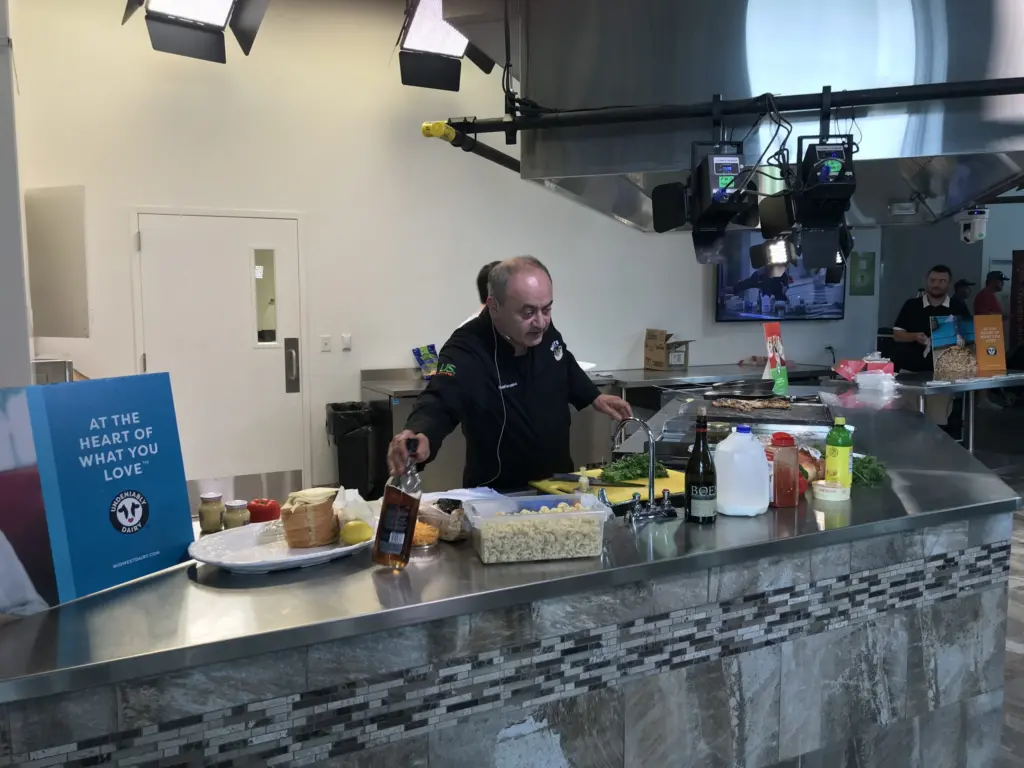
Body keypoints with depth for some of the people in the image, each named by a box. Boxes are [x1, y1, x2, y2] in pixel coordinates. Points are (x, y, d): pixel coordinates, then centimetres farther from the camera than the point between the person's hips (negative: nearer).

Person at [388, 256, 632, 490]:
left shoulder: (542, 331, -6)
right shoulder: (465, 353, -27)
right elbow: (439, 403, -44)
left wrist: (594, 398, 13)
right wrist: (421, 435, -63)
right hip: (500, 495, -4)